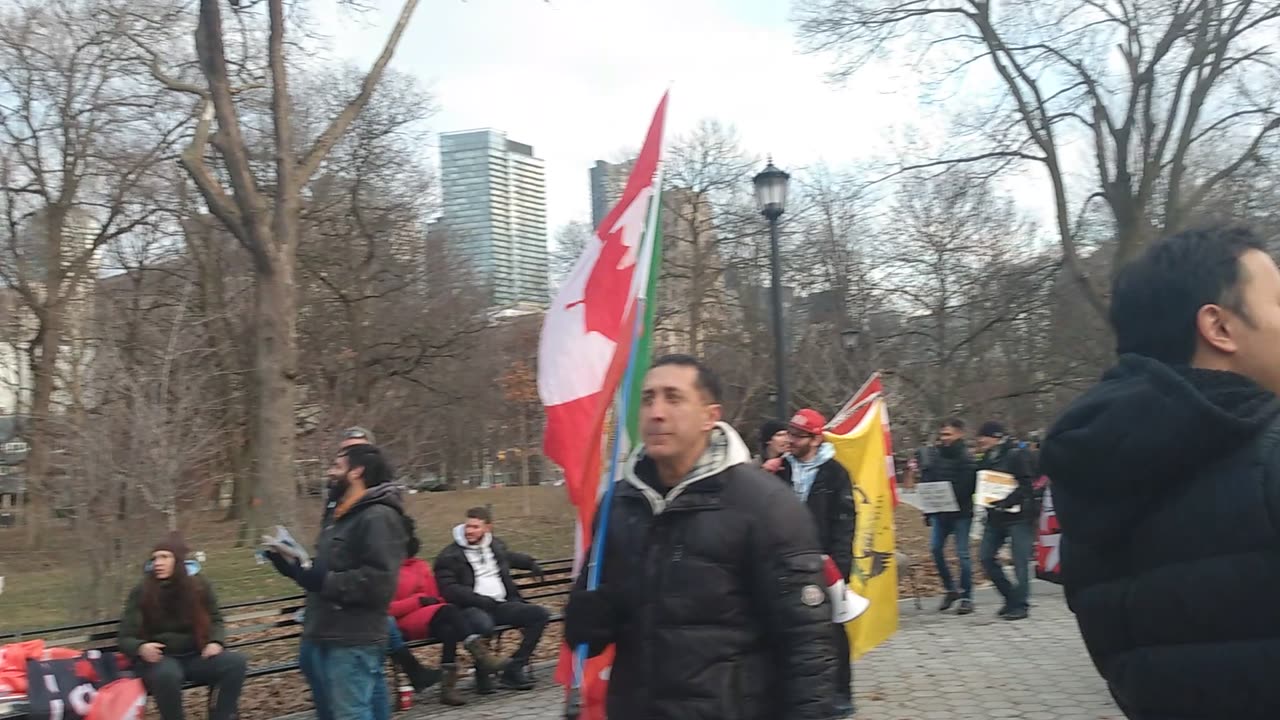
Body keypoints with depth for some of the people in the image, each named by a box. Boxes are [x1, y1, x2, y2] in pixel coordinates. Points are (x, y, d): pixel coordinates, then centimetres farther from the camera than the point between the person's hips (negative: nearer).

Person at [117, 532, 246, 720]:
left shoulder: (199, 586, 2)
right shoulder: (141, 593, -3)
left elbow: (215, 621, 15)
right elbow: (125, 638, -2)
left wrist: (216, 642, -8)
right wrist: (141, 648, -25)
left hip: (195, 657, 3)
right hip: (159, 659, -3)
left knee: (236, 662, -25)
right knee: (167, 674, -39)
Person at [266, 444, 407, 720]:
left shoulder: (379, 517, -14)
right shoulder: (340, 516, 19)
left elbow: (378, 581, -24)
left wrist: (323, 581, -23)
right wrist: (293, 568, 8)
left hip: (353, 643, -10)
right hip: (324, 637, 10)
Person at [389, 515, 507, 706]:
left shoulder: (421, 566, 17)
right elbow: (386, 608, -11)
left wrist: (436, 602, 0)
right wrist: (419, 600, -15)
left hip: (431, 620, 6)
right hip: (403, 623, -6)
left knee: (448, 629, -32)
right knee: (448, 611, -32)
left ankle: (449, 686, -36)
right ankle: (481, 656, -37)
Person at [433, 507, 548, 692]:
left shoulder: (496, 545, 19)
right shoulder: (449, 556, 0)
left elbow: (510, 557, 44)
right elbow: (449, 589, -11)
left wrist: (530, 563, 35)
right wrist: (479, 599, -19)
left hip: (502, 605, 6)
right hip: (471, 608, -6)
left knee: (540, 614, -11)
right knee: (483, 624, -40)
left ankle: (514, 669, -10)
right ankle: (482, 675, -14)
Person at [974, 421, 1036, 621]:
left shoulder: (1017, 455, -9)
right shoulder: (986, 458, 13)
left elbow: (1027, 484, -16)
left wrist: (1009, 500, -26)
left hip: (1018, 516, -8)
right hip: (995, 516, 8)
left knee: (1020, 561, -5)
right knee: (986, 556, 4)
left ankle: (1020, 605, 4)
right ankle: (1011, 597, 18)